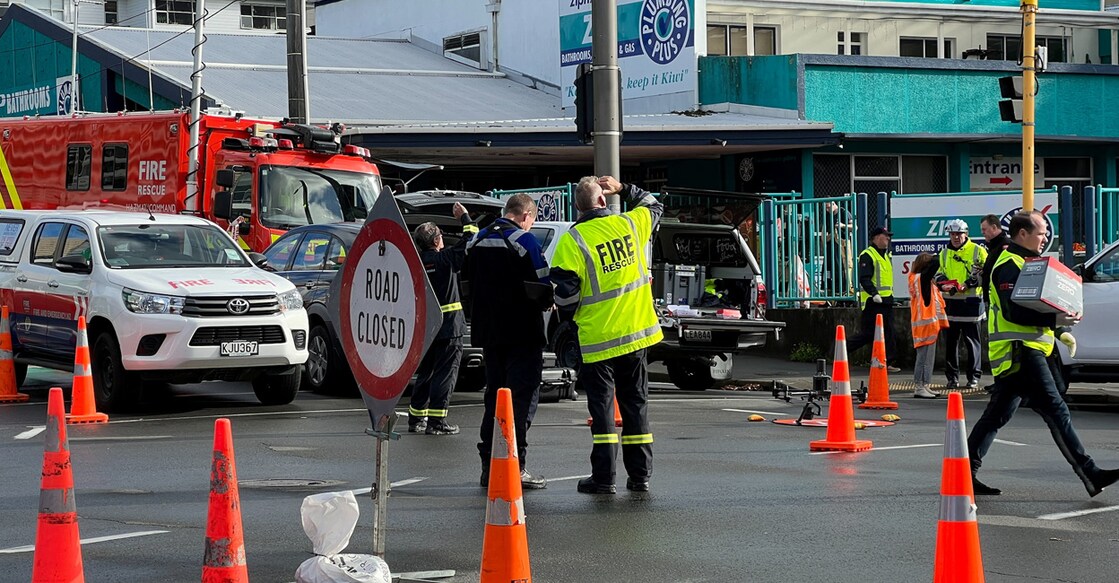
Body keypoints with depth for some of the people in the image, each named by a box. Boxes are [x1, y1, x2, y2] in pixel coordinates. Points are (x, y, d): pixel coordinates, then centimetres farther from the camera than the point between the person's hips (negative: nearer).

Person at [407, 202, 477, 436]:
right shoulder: (445, 260, -13)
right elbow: (469, 242, -6)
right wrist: (465, 218, 6)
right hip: (448, 327, -6)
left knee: (425, 373, 17)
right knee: (445, 373, -2)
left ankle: (416, 418, 19)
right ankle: (436, 422, -5)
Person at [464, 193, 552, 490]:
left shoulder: (476, 241, 10)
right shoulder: (524, 240, -12)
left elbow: (470, 281, 15)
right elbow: (544, 285, -14)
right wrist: (546, 302, 6)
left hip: (488, 332, 7)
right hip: (522, 332, -7)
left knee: (493, 394, 15)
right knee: (522, 397, -3)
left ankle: (489, 465, 14)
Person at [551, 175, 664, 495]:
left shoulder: (572, 241, -13)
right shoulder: (629, 225, 0)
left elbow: (565, 292, -12)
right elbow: (654, 206, 23)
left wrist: (567, 319, 6)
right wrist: (623, 189, 26)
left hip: (597, 337, -4)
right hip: (635, 333, 4)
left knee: (601, 404, 3)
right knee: (635, 402, 12)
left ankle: (603, 477, 0)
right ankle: (640, 475, 15)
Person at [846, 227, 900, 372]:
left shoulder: (886, 255, 19)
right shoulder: (867, 255, -11)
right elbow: (864, 279, -20)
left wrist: (890, 295, 23)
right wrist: (874, 293, -30)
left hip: (886, 300, 9)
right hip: (873, 301, -9)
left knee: (888, 333, 4)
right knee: (868, 333, -7)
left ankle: (886, 363, 6)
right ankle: (844, 348, 7)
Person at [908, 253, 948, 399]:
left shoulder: (923, 280, 16)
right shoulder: (921, 278, -13)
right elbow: (935, 263, -22)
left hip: (929, 324, 10)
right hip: (925, 323, -10)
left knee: (927, 355, 14)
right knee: (925, 355, -7)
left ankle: (924, 386, 20)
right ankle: (919, 387, -5)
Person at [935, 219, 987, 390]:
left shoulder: (978, 251, 0)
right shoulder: (944, 254, 15)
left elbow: (987, 273, -4)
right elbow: (939, 273, 21)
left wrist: (969, 283, -16)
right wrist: (943, 283, -2)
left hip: (971, 302, -4)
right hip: (950, 303, 4)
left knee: (972, 341, 0)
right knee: (950, 341, 5)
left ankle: (974, 376, 6)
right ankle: (952, 377, 12)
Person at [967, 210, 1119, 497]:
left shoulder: (1022, 262, 23)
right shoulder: (1009, 266, -12)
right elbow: (1014, 312, -22)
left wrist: (1059, 332, 19)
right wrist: (1054, 320, -26)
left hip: (1027, 352, 11)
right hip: (1020, 352, -11)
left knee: (997, 415, 10)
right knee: (1057, 412, -12)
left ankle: (966, 472, 12)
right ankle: (1090, 475, -15)